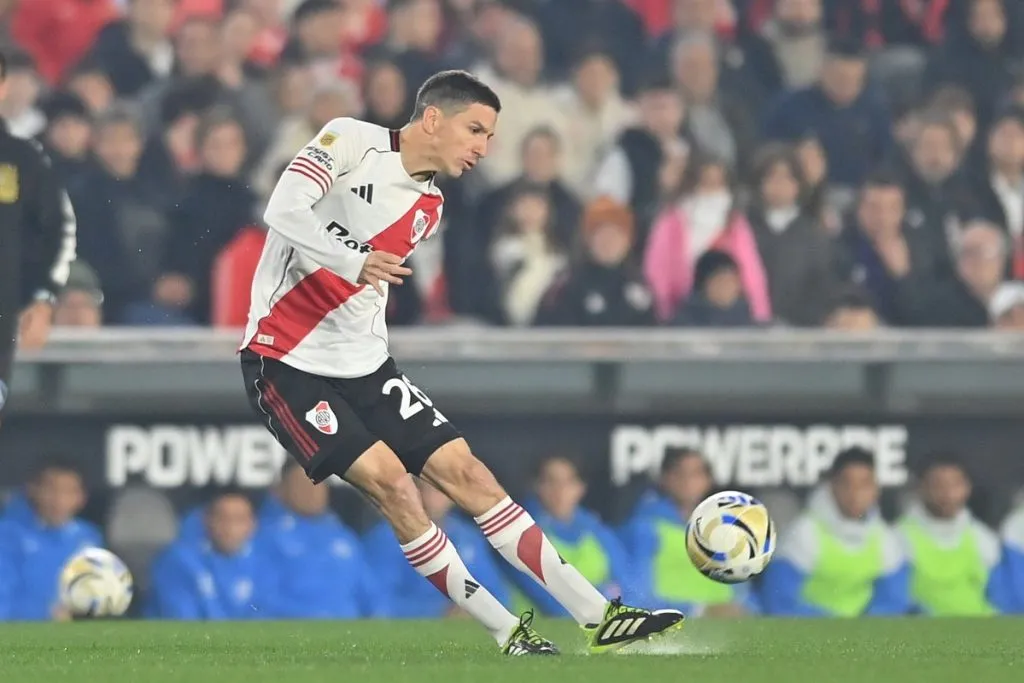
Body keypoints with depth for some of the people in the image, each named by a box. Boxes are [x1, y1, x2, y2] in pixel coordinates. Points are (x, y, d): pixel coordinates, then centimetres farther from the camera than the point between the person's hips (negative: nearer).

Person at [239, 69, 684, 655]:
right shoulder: (351, 142, -12)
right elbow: (283, 211, -25)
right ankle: (507, 632, -11)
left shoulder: (429, 209, 11)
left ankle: (600, 618, -3)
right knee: (388, 478, -19)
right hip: (285, 360, -7)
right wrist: (353, 262, -38)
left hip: (364, 363, 7)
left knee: (463, 470, -1)